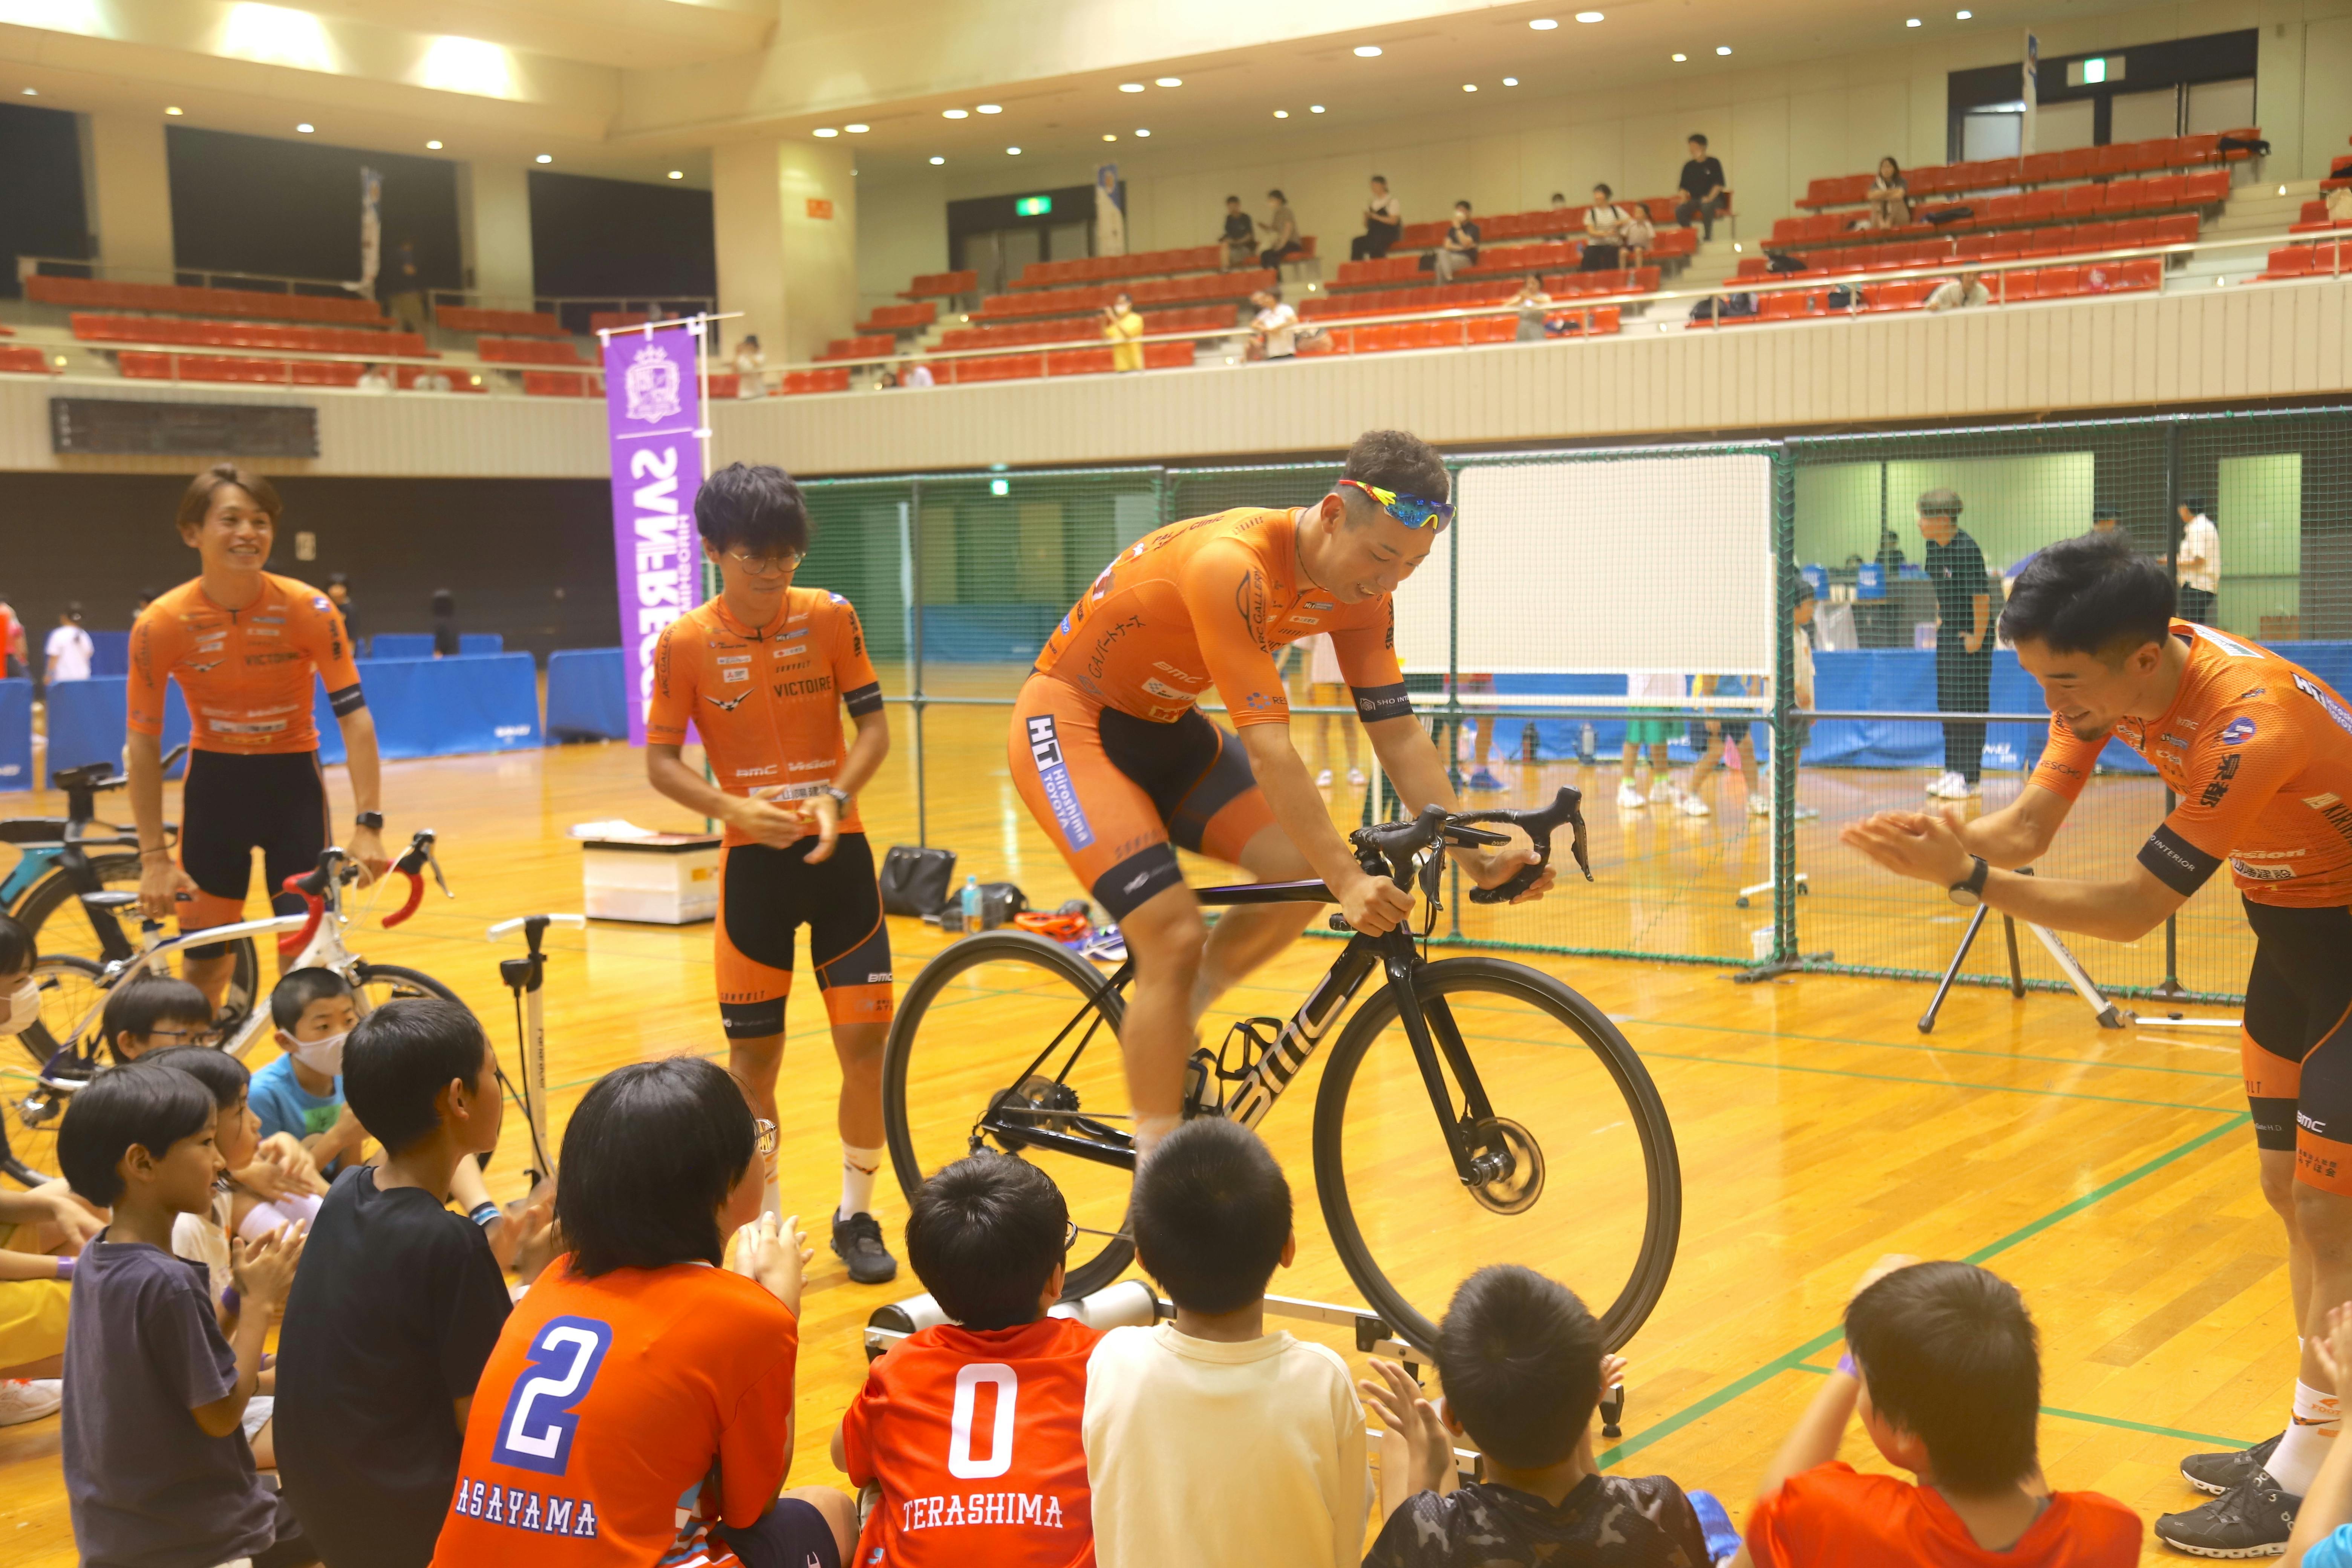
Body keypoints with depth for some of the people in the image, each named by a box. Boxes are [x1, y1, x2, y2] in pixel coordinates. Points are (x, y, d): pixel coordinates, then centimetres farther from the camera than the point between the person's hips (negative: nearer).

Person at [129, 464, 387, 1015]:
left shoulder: (309, 609, -17)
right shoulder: (162, 625, -16)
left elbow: (354, 715, -17)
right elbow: (143, 743, -10)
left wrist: (368, 825, -25)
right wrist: (154, 857, -13)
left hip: (293, 779, 0)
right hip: (215, 783, 0)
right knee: (205, 960, 1)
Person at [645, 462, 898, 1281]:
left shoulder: (830, 617, -4)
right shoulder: (685, 642, -6)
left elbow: (874, 723, -1)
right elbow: (661, 762, -4)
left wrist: (836, 796, -18)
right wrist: (735, 808, -20)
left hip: (837, 851, 1)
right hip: (752, 861, -1)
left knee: (865, 1039, -1)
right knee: (753, 1057, 5)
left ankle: (856, 1217, 16)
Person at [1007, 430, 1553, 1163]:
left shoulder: (1360, 588, -8)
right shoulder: (1232, 565, -33)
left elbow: (1399, 734, -7)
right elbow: (1268, 747, -37)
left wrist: (1478, 855, -17)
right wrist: (1350, 882, -42)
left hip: (1162, 725, 8)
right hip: (1068, 721, -8)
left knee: (1301, 873, -11)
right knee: (1174, 934, -21)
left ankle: (1161, 1024, 11)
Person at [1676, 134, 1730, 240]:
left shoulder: (1713, 163, 1)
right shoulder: (1689, 166, 14)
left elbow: (1719, 184, -7)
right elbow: (1683, 187, 14)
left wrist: (1710, 198, -21)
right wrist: (1684, 198, -6)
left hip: (1714, 199, -4)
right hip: (1695, 200, 4)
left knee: (1706, 206, -40)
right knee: (1679, 210, -26)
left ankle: (1707, 238, -31)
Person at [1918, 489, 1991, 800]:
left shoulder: (1966, 550, -21)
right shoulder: (1934, 546, 5)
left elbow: (1982, 596, -22)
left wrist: (1978, 637, -17)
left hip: (1970, 637, -9)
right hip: (1947, 634, 9)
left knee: (1969, 703, -5)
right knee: (1947, 702, 11)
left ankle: (1970, 776, 0)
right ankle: (1954, 769, 20)